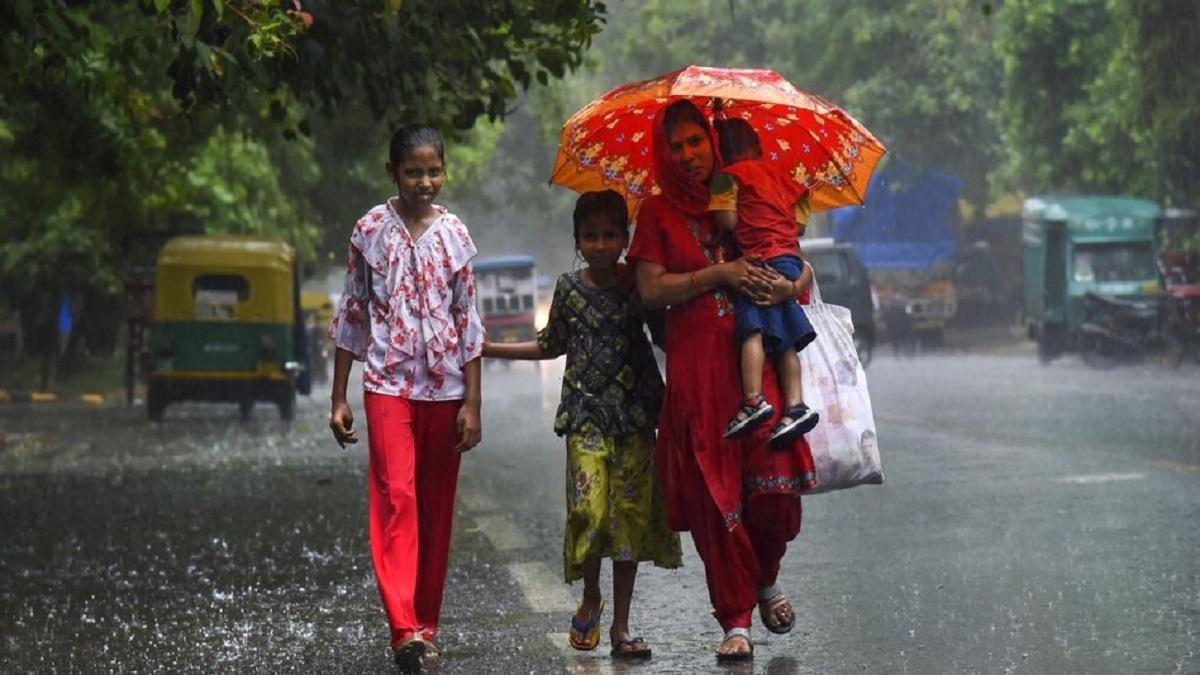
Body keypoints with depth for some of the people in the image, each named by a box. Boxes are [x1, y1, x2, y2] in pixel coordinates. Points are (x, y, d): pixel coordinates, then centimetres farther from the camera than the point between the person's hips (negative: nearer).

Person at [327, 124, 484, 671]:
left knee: (437, 507, 7)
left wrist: (472, 402, 1)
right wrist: (339, 398, 3)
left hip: (445, 387, 2)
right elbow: (351, 315, 5)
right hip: (388, 383, -2)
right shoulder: (371, 230, 0)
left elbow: (469, 323, 6)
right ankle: (405, 627, -22)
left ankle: (425, 625, 17)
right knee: (396, 498, -15)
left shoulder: (454, 234, 4)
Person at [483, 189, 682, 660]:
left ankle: (620, 626, 8)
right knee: (589, 510, -15)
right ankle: (590, 597, 12)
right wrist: (487, 349, 18)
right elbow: (550, 346, 19)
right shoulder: (569, 289, 5)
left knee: (632, 513, 0)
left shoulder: (639, 283, 3)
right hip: (586, 414, 0)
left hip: (635, 414, 1)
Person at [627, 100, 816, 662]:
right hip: (695, 371, -1)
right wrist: (719, 275, -10)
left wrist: (786, 287, -8)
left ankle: (766, 581, 19)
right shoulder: (658, 213, 9)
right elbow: (650, 289, -2)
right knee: (713, 494, -4)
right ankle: (736, 621, 4)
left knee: (776, 480, -10)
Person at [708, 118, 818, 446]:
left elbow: (727, 220, -10)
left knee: (752, 329, -14)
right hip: (790, 258, 7)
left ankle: (754, 400, -26)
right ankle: (795, 405, 1)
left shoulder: (728, 176, 0)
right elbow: (799, 223, 18)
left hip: (761, 259, -7)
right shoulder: (777, 174, 20)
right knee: (784, 339, 7)